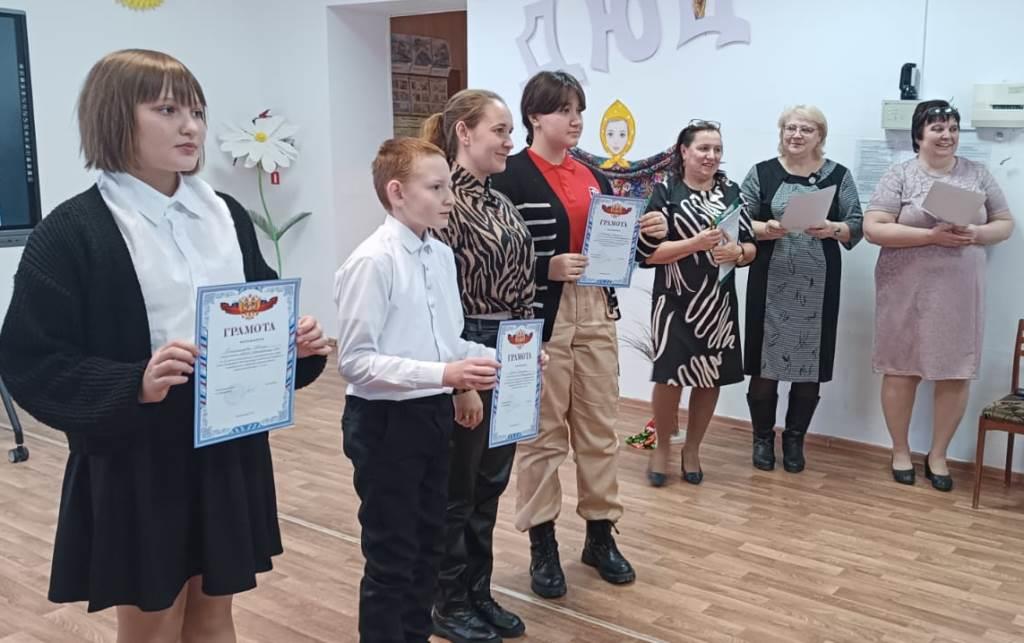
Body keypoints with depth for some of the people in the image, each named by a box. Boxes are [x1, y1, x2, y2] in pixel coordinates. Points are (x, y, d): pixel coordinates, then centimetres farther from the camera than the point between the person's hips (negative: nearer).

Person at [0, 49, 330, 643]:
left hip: (229, 453, 5)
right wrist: (134, 386, -28)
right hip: (135, 466, -5)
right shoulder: (71, 233, -11)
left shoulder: (227, 215, 6)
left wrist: (297, 341, -8)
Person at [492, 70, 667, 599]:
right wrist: (548, 268, -25)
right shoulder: (511, 177, -9)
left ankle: (600, 534, 28)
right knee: (543, 433, 4)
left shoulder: (592, 177, 12)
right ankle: (542, 546, 17)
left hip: (596, 314, 7)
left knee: (600, 429, 13)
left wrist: (649, 237, -3)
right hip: (542, 319, -6)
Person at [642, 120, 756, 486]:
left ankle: (692, 449, 27)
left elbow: (751, 247, 8)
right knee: (671, 377, -1)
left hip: (719, 303, 4)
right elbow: (649, 250, -10)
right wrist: (697, 242, -21)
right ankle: (662, 448, 21)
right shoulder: (665, 193, -3)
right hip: (675, 303, -3)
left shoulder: (731, 193, 7)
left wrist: (736, 252, -15)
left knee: (711, 378, 9)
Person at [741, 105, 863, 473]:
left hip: (818, 287, 1)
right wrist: (766, 229, -17)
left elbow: (857, 226, 4)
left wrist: (833, 229, -16)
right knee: (764, 360, 1)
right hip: (770, 283, 0)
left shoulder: (838, 176, 6)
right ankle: (763, 437, 18)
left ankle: (795, 439, 21)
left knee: (810, 363, 4)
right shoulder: (762, 173, 5)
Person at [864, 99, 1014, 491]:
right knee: (901, 370, 6)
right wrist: (931, 235, -20)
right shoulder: (900, 176, -3)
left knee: (956, 374, 5)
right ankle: (900, 451, 23)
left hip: (960, 293, 3)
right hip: (907, 291, -3)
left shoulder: (978, 174, 7)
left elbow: (1005, 223, 11)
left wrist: (977, 234, -12)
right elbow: (873, 229, -11)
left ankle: (938, 455, 22)